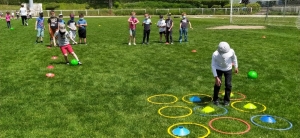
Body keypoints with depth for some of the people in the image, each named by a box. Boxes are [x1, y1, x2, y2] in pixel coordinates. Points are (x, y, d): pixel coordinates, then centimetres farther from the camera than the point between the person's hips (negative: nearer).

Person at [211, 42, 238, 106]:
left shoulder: (231, 51, -30)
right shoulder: (215, 54, -34)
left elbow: (234, 58, -5)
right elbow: (213, 65, -22)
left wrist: (236, 67, 5)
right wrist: (216, 77, -23)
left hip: (228, 69, 2)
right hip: (218, 69, -1)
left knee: (228, 84, 0)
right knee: (218, 84, -6)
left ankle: (227, 100, 21)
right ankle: (215, 99, 17)